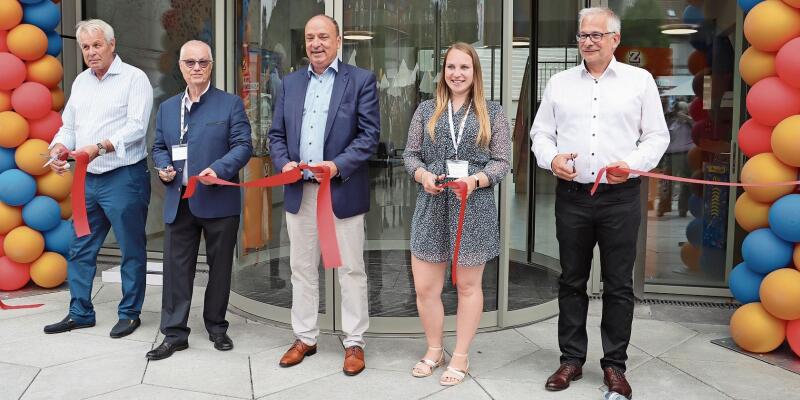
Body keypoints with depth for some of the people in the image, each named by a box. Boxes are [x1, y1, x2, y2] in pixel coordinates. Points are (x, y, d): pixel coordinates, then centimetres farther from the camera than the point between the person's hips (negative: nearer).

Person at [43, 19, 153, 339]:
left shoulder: (134, 78, -6)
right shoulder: (81, 81, 15)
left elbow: (136, 127, -16)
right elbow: (69, 125, 16)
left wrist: (100, 147, -28)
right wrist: (59, 145, -5)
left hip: (123, 178, -7)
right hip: (87, 179, 7)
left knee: (131, 249, 4)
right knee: (80, 249, 12)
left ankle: (129, 313, 16)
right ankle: (80, 313, 24)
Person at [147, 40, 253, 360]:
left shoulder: (231, 104, 1)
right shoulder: (167, 107, 15)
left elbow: (243, 146, -6)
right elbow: (158, 147, 20)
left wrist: (219, 169, -22)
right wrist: (163, 167, -2)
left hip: (219, 201, -3)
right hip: (178, 202, 3)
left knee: (219, 266, 8)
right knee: (176, 267, 4)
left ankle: (216, 327, 25)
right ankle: (174, 333, 13)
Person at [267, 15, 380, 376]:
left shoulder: (361, 80, 0)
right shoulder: (290, 82, 14)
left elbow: (369, 134, -7)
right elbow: (276, 134, 13)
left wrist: (338, 165, -20)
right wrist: (283, 163, -6)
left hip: (343, 190, -4)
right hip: (299, 191, 5)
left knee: (351, 270, 4)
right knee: (302, 268, 12)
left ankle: (354, 342, 16)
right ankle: (305, 337, 26)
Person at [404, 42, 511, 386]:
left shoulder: (492, 112, 3)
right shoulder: (426, 110, 9)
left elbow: (502, 162, 0)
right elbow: (410, 154, 9)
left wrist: (475, 180, -17)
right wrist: (423, 175, -11)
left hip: (474, 209, -2)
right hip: (432, 207, 2)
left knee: (468, 285, 9)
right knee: (424, 287, 5)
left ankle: (460, 356, 23)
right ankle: (434, 350, 27)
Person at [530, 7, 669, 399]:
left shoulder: (640, 80, 4)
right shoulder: (559, 83, 10)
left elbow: (657, 136, 4)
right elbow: (540, 132, 11)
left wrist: (633, 164, -14)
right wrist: (551, 158, -9)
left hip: (620, 196, -2)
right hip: (571, 195, 2)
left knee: (618, 285, 5)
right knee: (571, 281, 9)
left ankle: (615, 364, 18)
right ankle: (571, 359, 21)